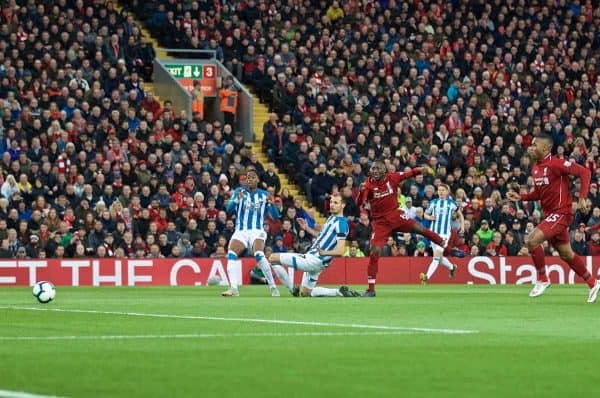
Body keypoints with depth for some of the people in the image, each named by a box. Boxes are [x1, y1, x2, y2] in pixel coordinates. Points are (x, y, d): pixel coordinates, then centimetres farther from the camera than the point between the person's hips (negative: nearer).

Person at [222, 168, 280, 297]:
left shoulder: (264, 195, 6)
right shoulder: (239, 192, 5)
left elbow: (276, 216, 1)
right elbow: (229, 209, -8)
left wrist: (271, 204, -19)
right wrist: (237, 200, -29)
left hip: (257, 231, -2)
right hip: (240, 231, 2)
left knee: (259, 255, -27)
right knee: (231, 255, -21)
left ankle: (273, 287, -17)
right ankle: (233, 288, -21)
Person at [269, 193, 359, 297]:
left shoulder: (341, 223, -16)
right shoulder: (331, 218, 14)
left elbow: (340, 251, -23)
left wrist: (324, 253, -39)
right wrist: (307, 228, 23)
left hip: (314, 260, -10)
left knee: (273, 258, -9)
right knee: (305, 293, 20)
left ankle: (293, 290, -2)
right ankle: (339, 292, 13)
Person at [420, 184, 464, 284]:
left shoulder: (451, 203, 2)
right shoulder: (433, 202, 7)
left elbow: (460, 214, 16)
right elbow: (426, 214, 17)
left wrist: (462, 225, 6)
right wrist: (430, 217, -5)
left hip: (445, 233, -4)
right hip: (434, 232, 4)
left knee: (437, 256, -16)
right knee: (439, 257, 10)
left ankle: (427, 277, -23)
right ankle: (451, 267, 40)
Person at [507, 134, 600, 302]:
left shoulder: (556, 164, -16)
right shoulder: (535, 168, 10)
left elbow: (584, 172, -16)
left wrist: (582, 197, -23)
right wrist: (520, 197, 6)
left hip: (561, 212, -9)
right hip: (550, 214, 9)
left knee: (531, 240, -21)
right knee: (566, 254, 15)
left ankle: (542, 280, -5)